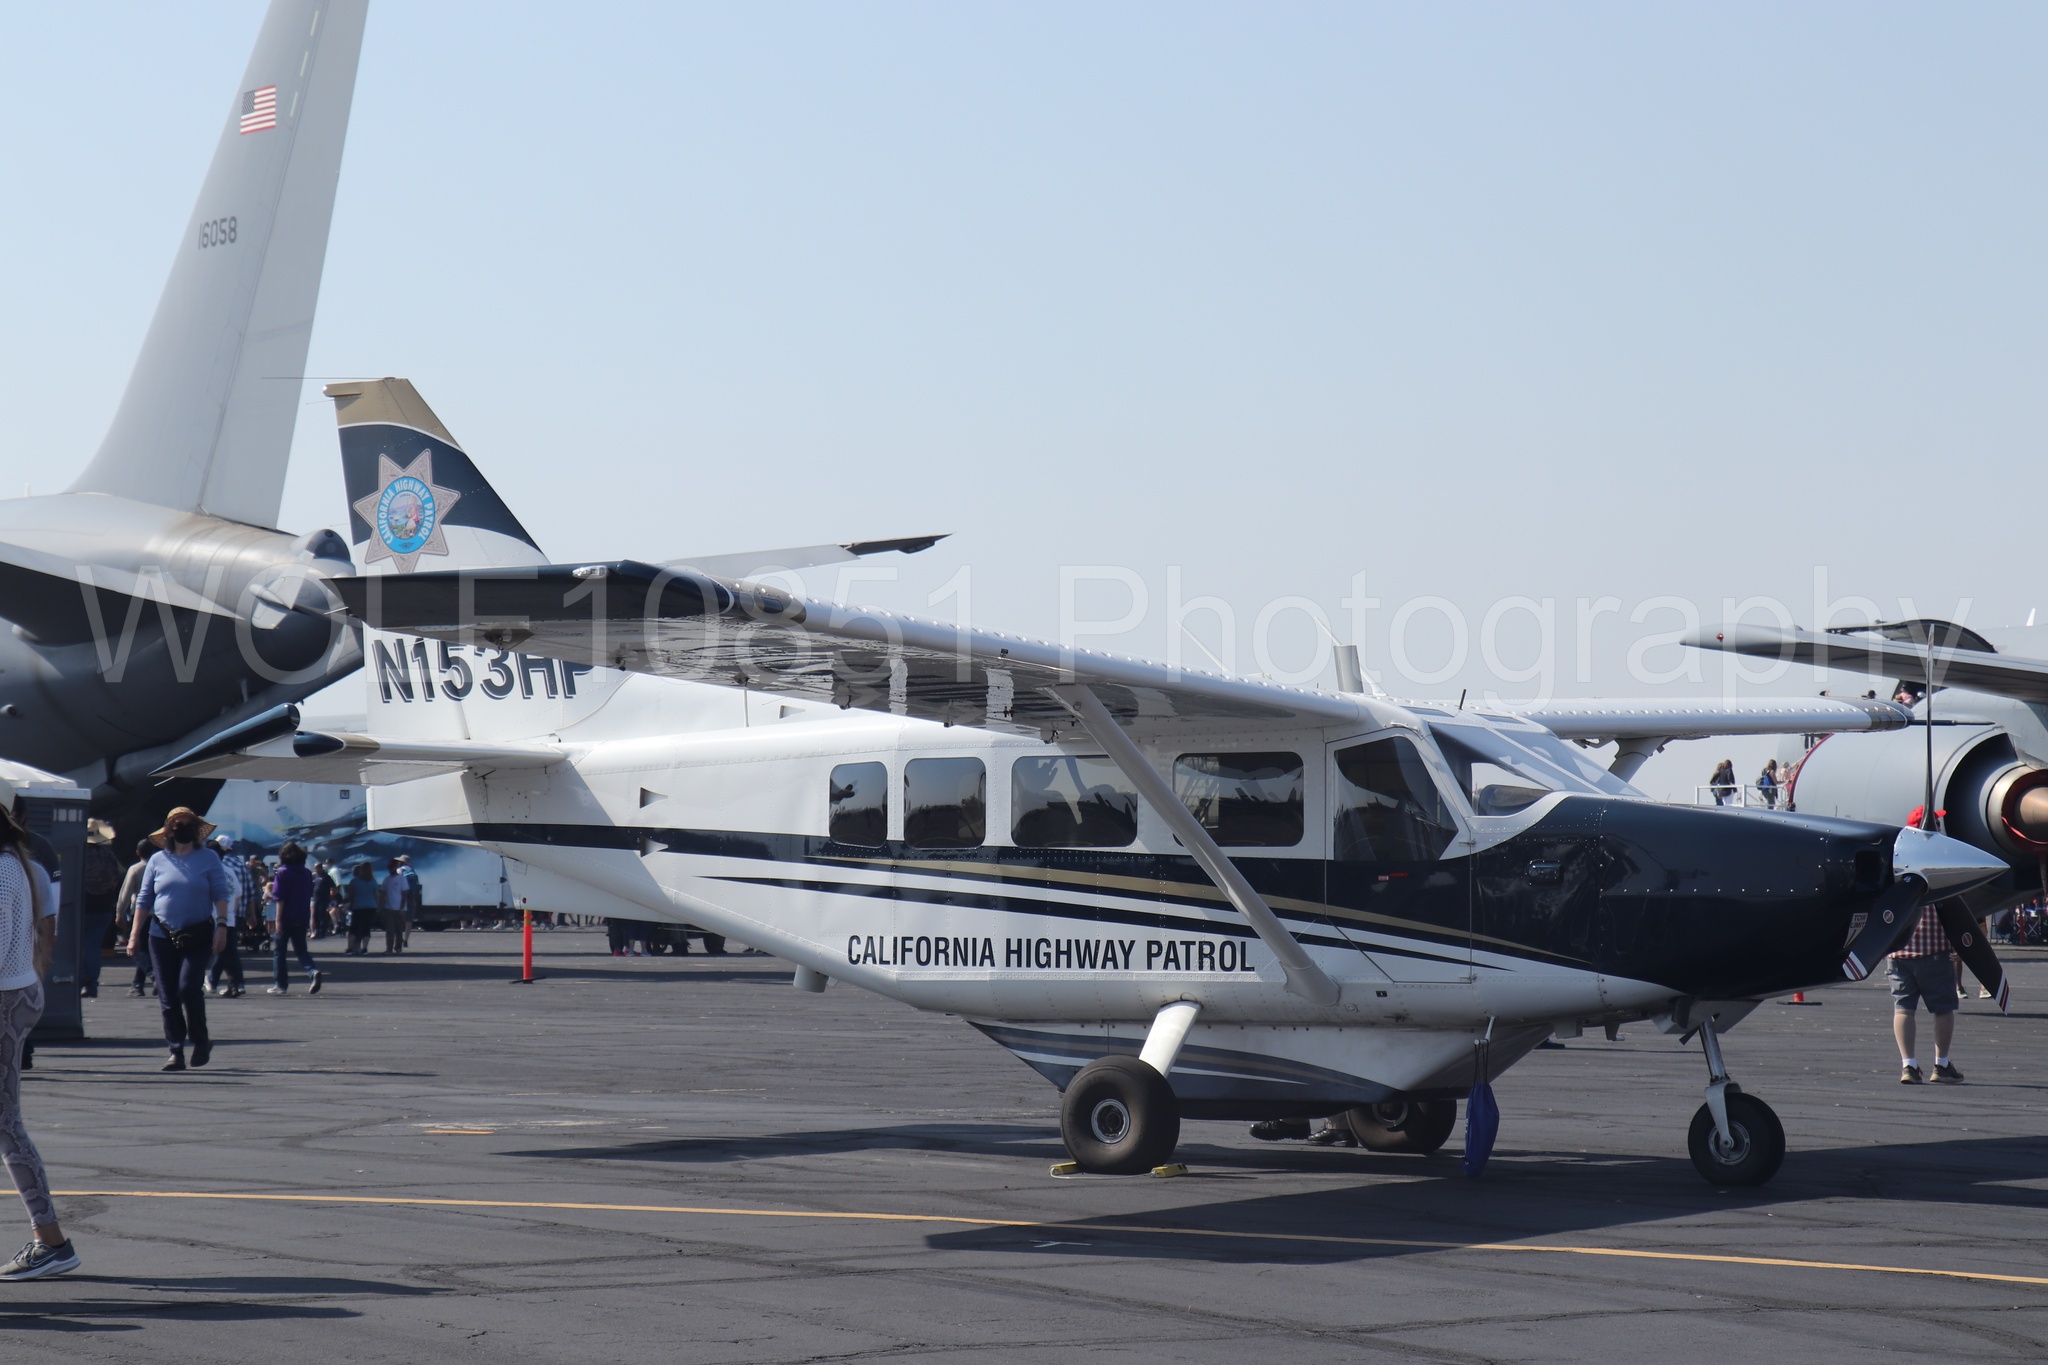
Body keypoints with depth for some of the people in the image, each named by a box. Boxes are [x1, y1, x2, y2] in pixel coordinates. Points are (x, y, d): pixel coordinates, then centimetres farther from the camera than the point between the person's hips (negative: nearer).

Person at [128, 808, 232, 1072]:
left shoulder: (208, 858, 4)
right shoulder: (157, 860, 9)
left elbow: (221, 894, 1)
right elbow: (144, 899, 11)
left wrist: (221, 925, -12)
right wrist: (135, 935, 5)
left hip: (198, 936, -3)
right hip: (162, 936, 3)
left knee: (188, 987, -17)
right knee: (167, 996, 1)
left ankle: (201, 1040, 4)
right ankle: (175, 1052, 8)